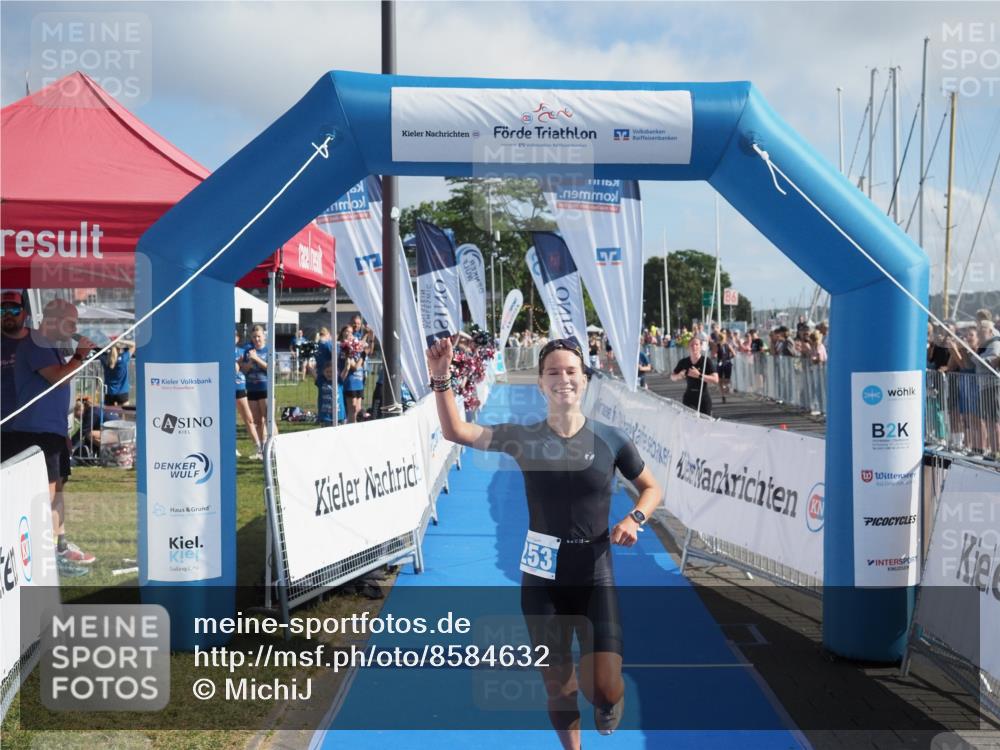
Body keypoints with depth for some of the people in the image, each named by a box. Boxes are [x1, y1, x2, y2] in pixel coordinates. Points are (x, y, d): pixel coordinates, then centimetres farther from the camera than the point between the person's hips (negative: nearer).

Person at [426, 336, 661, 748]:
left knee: (604, 692, -9)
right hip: (541, 579, 1)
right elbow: (455, 431, -10)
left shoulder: (609, 438, -5)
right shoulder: (524, 437, -4)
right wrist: (441, 379, -24)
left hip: (595, 578, -1)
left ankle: (609, 704, 29)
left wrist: (634, 518, -12)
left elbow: (651, 488, 8)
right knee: (558, 687, 11)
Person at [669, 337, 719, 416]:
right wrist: (679, 376, -11)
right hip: (689, 397, 2)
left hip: (704, 398, -2)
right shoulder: (684, 362, 0)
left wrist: (699, 375, -26)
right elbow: (672, 377, 12)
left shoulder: (706, 361, -9)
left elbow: (715, 379, -17)